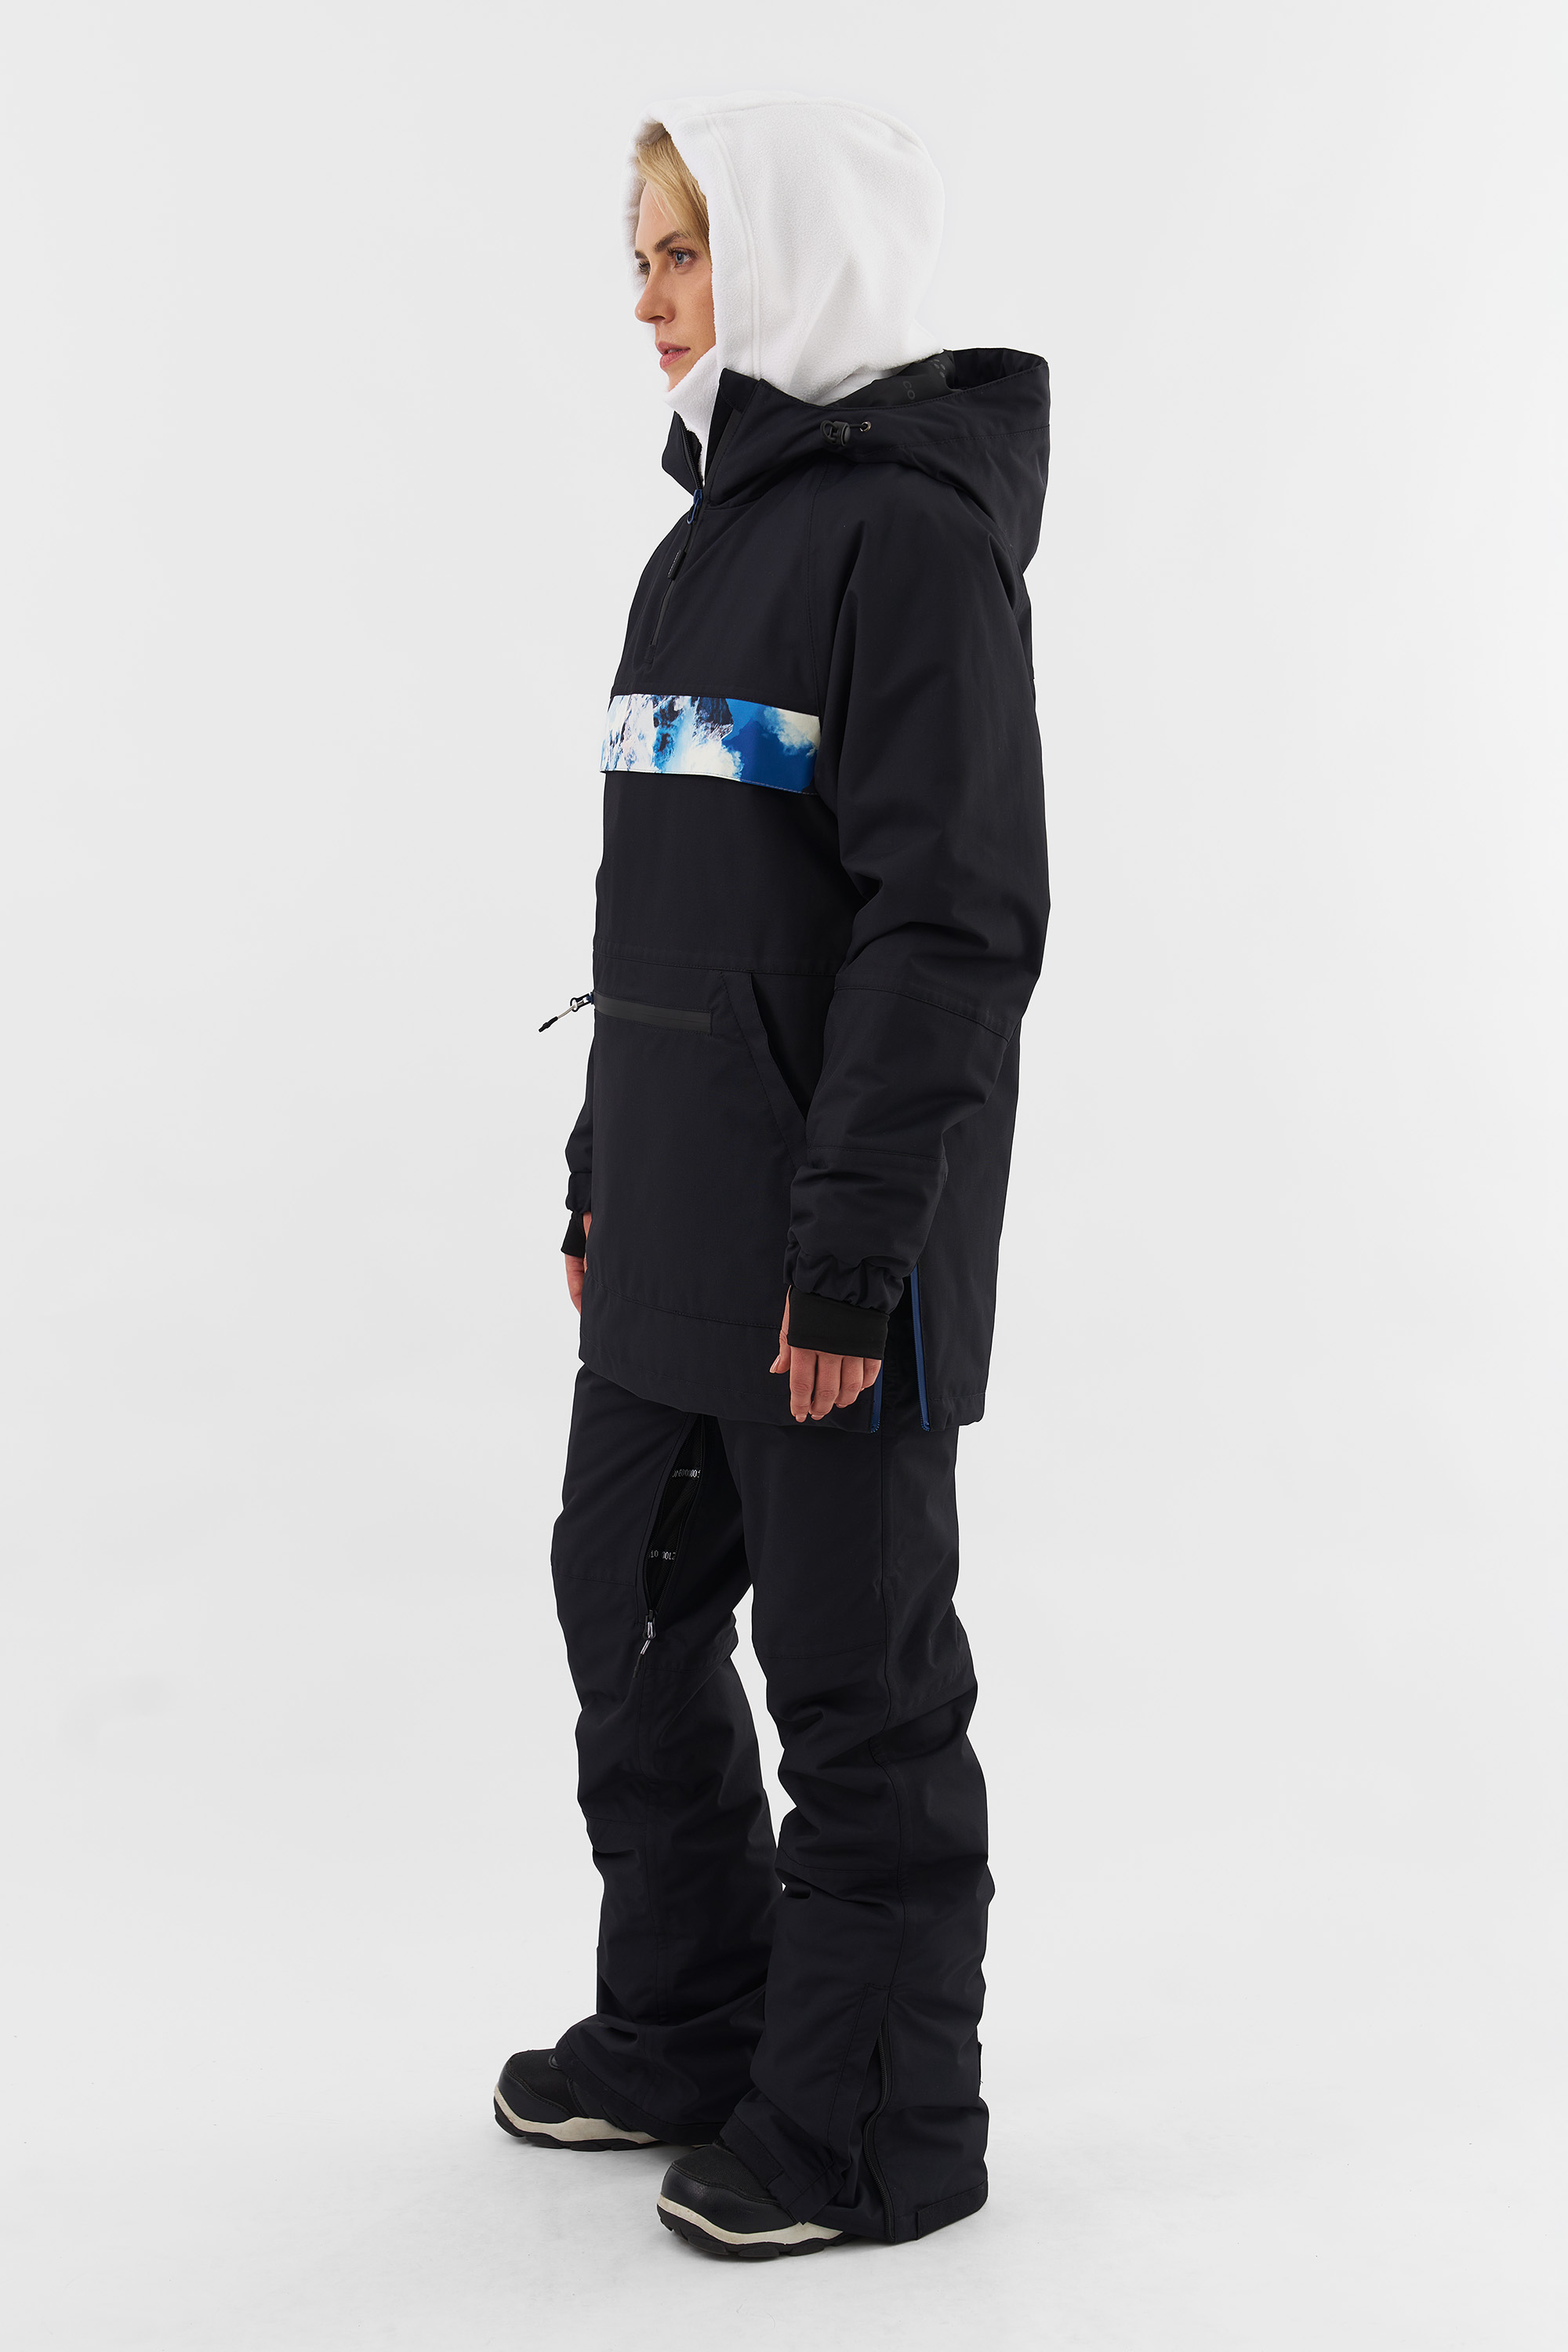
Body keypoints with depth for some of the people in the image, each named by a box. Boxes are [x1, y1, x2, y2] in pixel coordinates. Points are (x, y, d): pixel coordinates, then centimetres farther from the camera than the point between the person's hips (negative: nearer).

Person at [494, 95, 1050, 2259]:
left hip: (835, 1239, -9)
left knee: (856, 1675, 2)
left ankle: (875, 2125, 18)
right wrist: (602, 1177, 19)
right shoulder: (705, 540, 16)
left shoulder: (915, 533, -12)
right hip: (673, 1231, 9)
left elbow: (954, 921, -18)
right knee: (632, 1617, 16)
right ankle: (685, 2032, 34)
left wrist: (857, 1249, -21)